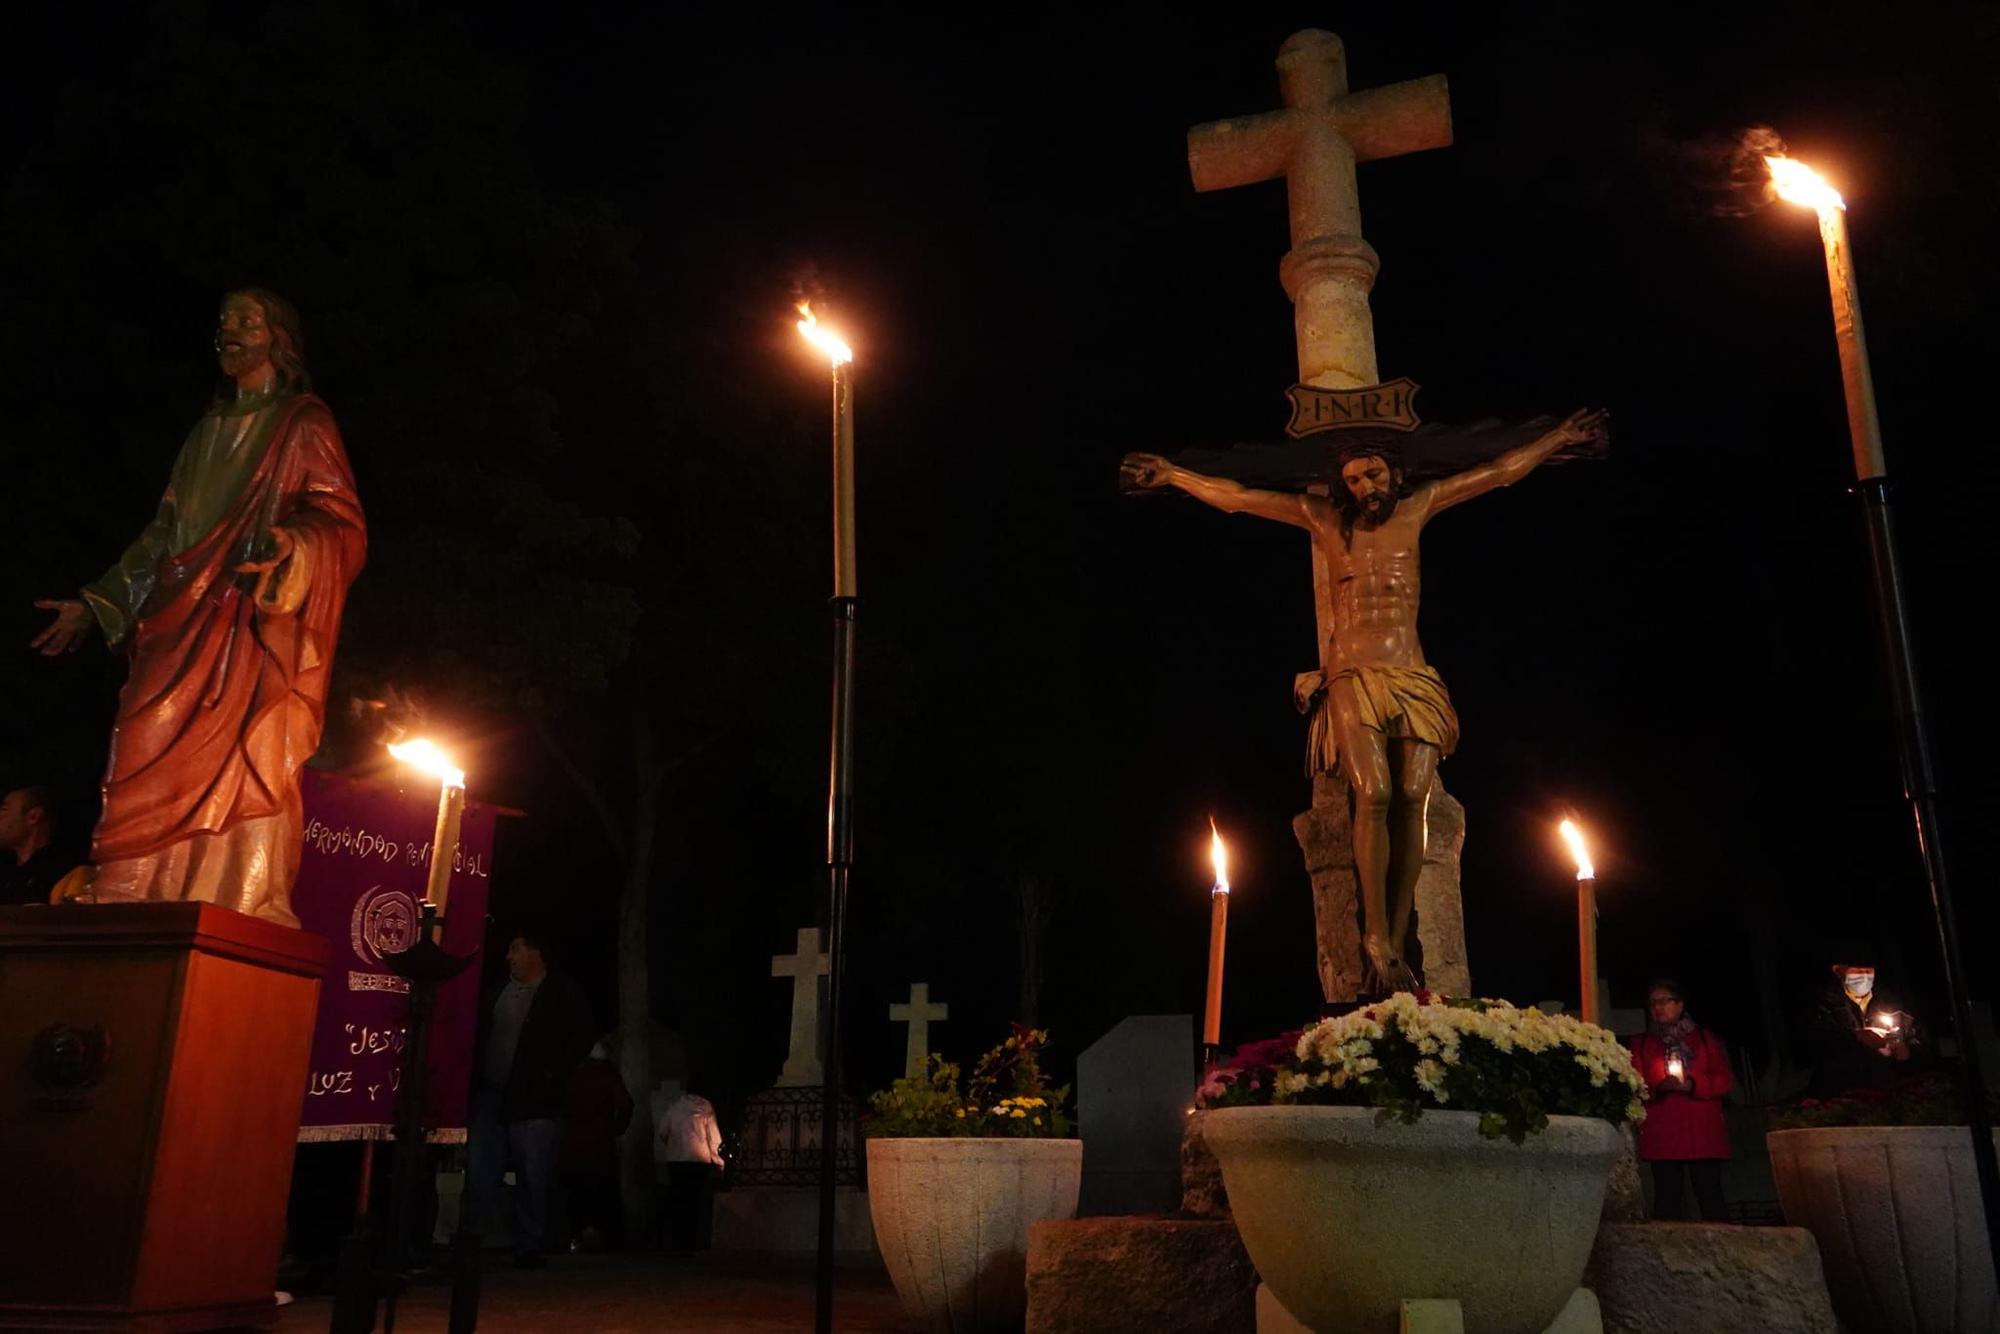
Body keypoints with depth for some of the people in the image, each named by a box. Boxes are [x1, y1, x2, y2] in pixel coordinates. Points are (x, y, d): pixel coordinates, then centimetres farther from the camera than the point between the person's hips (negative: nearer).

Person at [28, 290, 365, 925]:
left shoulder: (304, 424, 6)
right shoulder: (210, 429, 26)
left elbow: (341, 522, -7)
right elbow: (164, 532, 27)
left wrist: (292, 546, -28)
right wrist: (96, 604, 23)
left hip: (256, 631, -6)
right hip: (184, 632, 7)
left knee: (238, 780, -15)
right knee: (152, 783, -3)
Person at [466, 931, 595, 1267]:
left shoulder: (564, 994, 1)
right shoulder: (497, 991, 16)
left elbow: (580, 1041, -2)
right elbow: (480, 1035, 20)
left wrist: (553, 1077, -9)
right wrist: (474, 1080, 8)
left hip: (533, 1100, -4)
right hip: (489, 1097, 4)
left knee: (533, 1177, 0)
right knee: (478, 1173, 2)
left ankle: (528, 1247, 8)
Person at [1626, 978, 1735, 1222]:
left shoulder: (1706, 1039, 15)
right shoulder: (1640, 1044, 15)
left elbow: (1726, 1079, 6)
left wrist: (1693, 1085, -11)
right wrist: (1657, 1088, -15)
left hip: (1703, 1135, 0)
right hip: (1661, 1137, 1)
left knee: (1711, 1197, -3)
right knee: (1667, 1199, 0)